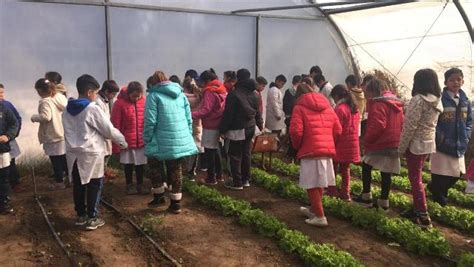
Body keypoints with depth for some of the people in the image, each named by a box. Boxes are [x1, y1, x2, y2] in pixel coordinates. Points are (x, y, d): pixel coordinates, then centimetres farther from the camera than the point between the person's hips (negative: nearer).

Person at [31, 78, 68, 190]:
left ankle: (59, 182, 16)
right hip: (64, 134, 7)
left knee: (56, 161, 5)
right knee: (64, 159, 18)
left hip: (53, 137, -7)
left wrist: (34, 117, -13)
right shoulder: (60, 96, 3)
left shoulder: (45, 102, -19)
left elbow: (46, 117, -30)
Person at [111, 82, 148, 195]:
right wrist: (116, 144, -10)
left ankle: (140, 184, 26)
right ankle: (129, 185, 28)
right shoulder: (119, 103, -12)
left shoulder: (144, 101, -2)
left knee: (140, 163, 11)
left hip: (141, 140, 2)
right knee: (128, 164, 13)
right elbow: (115, 125, -10)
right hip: (127, 140, -2)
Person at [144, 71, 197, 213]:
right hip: (181, 140, 5)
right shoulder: (181, 94, 12)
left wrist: (147, 140, -1)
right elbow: (189, 118, 11)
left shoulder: (154, 95, -3)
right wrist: (188, 136, 18)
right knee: (176, 170, 12)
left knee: (155, 166, 17)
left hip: (162, 141, -4)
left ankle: (159, 196, 22)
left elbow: (150, 121, -10)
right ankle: (176, 203, 16)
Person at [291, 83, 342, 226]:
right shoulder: (327, 106, 16)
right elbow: (338, 130, 10)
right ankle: (314, 210, 32)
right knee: (319, 183, 18)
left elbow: (296, 131, -14)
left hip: (310, 151, -6)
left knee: (312, 185, 2)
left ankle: (320, 216, 1)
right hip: (328, 150, 6)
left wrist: (297, 146, 3)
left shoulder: (300, 107, -1)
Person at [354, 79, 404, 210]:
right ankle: (384, 201, 13)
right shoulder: (397, 103, 14)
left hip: (380, 144, -8)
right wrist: (396, 139, 19)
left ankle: (366, 197, 10)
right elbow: (401, 124, 17)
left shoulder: (378, 104, -13)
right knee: (386, 173, 9)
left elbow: (377, 126, -22)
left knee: (366, 166, 8)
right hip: (394, 144, 8)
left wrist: (367, 140, -11)